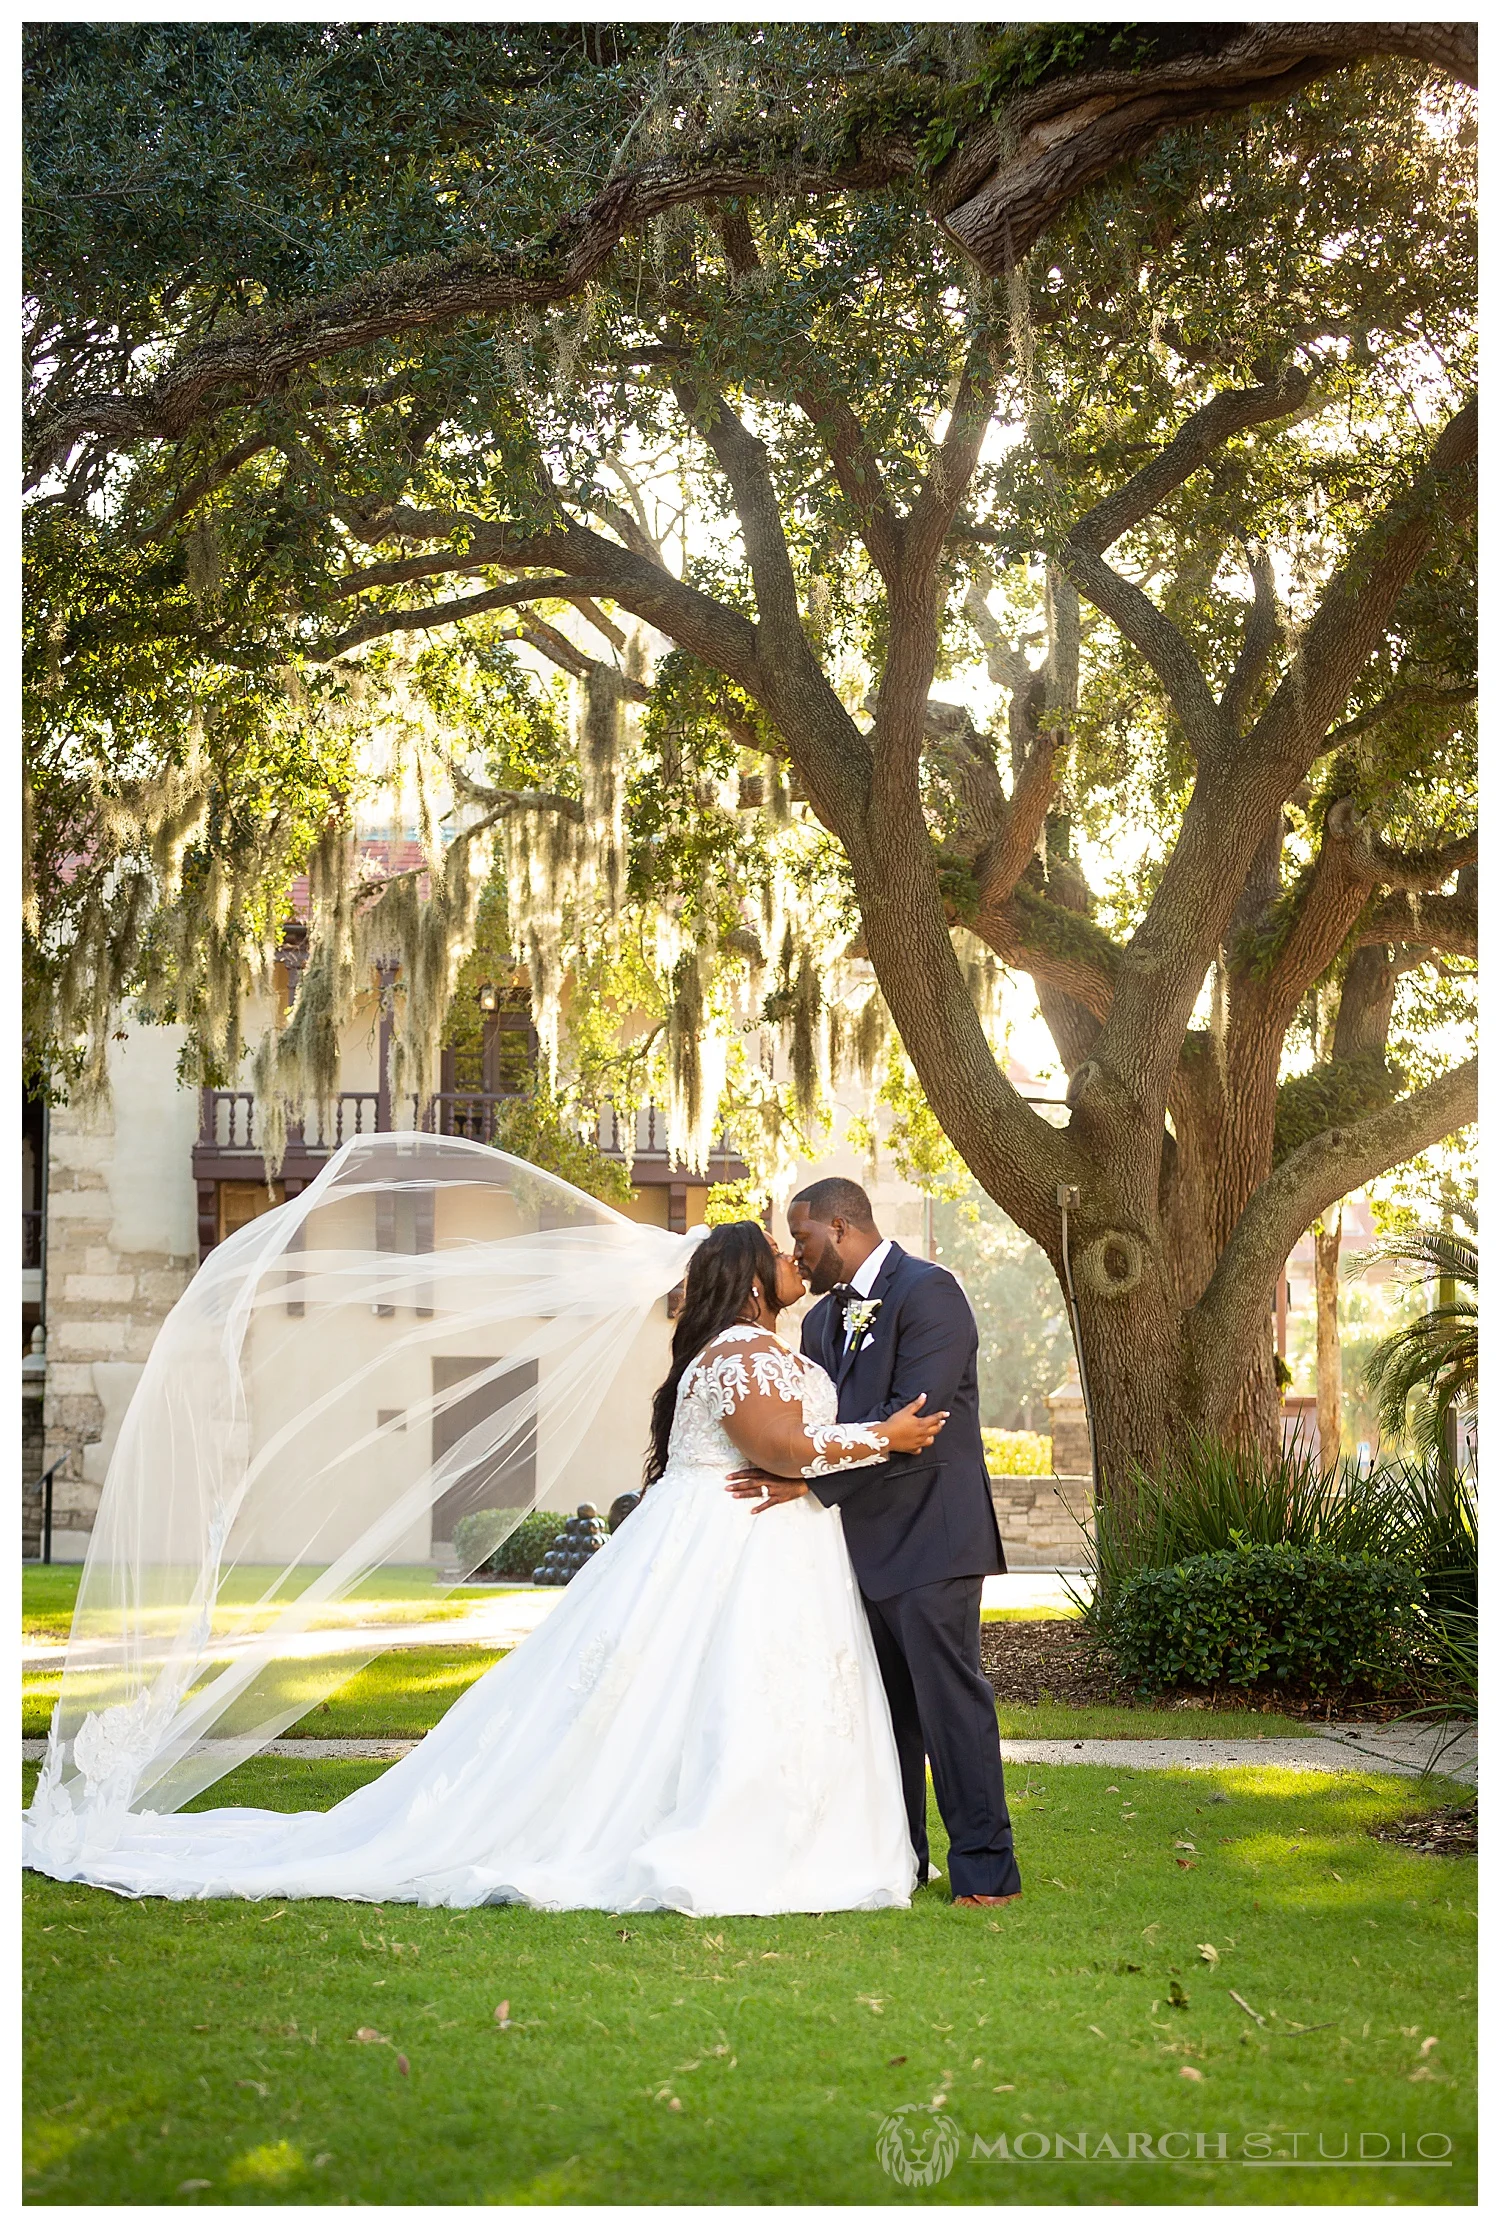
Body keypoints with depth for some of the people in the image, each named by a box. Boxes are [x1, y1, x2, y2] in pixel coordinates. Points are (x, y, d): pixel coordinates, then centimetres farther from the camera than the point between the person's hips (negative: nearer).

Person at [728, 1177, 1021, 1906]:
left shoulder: (927, 1292, -12)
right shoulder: (822, 1319, 16)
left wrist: (810, 1482, -22)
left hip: (930, 1535, -8)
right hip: (863, 1543, 8)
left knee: (947, 1693, -9)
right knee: (884, 1703, 11)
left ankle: (984, 1867, -4)